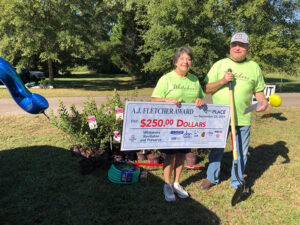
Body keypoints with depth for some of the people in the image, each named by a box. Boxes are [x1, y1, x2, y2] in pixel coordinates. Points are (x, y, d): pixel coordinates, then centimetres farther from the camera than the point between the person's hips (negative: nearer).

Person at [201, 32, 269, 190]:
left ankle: (237, 183, 31)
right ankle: (212, 178, 33)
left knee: (241, 152, 11)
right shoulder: (219, 65, 2)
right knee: (216, 149, 13)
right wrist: (222, 80, -16)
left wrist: (264, 101, -7)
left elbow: (258, 90, 13)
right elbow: (206, 89, -1)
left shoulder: (254, 67, 7)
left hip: (243, 118, 1)